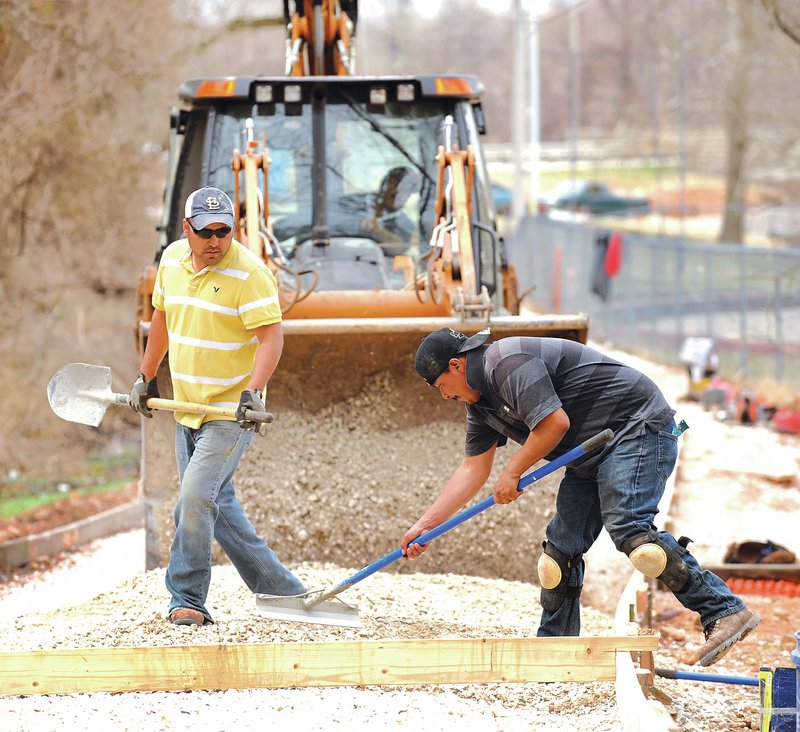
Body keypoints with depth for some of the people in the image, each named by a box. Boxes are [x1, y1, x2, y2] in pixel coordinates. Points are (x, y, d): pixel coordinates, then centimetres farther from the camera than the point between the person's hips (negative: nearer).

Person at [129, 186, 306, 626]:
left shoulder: (248, 272, -16)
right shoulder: (173, 259, 5)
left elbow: (271, 334, -21)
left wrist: (253, 391, -34)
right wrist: (146, 376, 24)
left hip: (231, 412, -7)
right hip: (187, 408, 7)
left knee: (195, 499, -17)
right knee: (219, 506, 11)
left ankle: (187, 601, -7)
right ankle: (280, 590, 21)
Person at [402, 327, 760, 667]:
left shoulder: (508, 363, -18)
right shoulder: (482, 404, 15)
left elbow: (555, 422, -25)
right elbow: (472, 468, 19)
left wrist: (512, 472, -11)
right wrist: (424, 525, 15)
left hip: (638, 428, -11)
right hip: (593, 456, 11)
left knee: (627, 528, -27)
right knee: (562, 548, 6)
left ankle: (725, 612, -30)